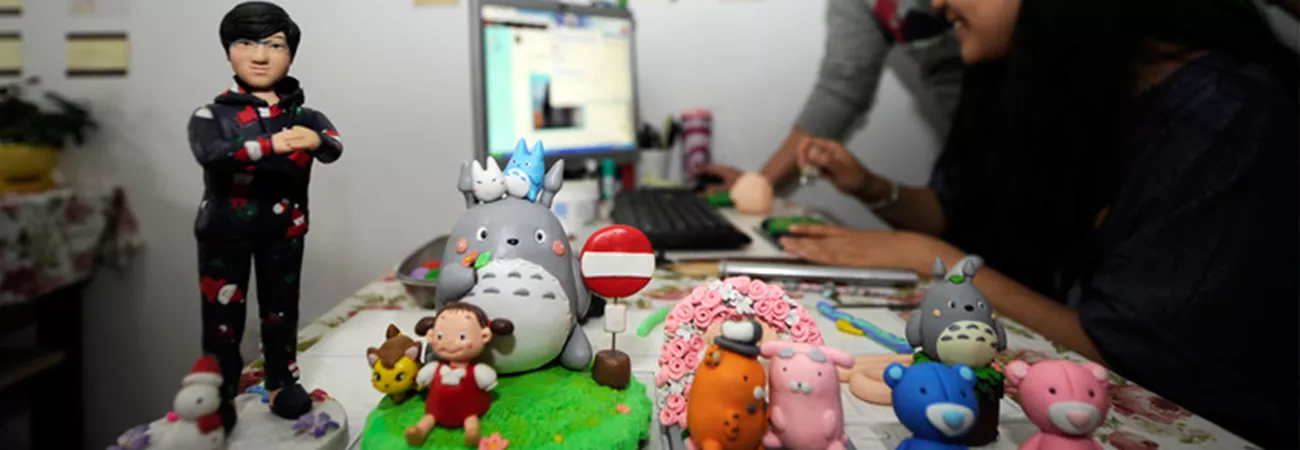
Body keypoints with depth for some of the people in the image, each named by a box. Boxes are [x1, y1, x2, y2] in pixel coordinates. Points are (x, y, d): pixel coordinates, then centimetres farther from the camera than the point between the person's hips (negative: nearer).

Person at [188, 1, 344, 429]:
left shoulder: (301, 115, -1)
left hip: (283, 229, 2)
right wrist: (270, 145, -39)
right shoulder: (212, 115, -8)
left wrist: (316, 141, -42)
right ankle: (219, 397, 20)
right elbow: (210, 154, -27)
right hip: (224, 230, -1)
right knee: (222, 315, 7)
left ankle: (282, 382, 28)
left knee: (280, 310, 14)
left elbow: (334, 147, -18)